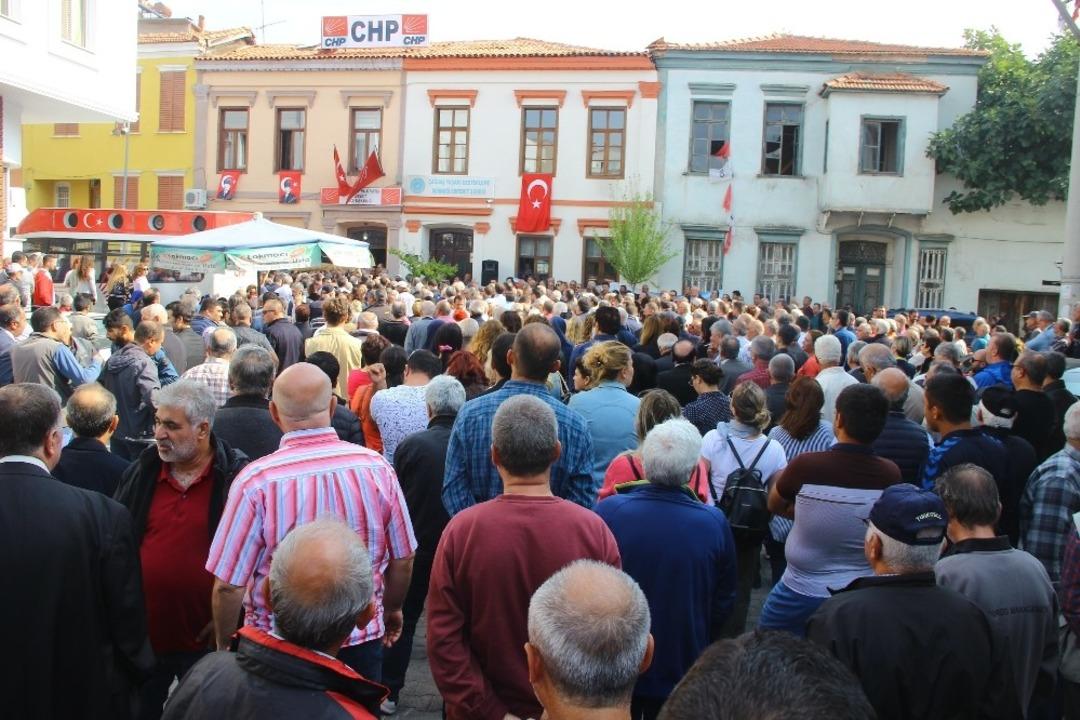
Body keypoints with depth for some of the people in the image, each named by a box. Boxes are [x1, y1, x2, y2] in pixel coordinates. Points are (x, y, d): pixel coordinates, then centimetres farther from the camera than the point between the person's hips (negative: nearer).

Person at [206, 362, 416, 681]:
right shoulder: (377, 467, -12)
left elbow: (228, 585, -14)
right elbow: (403, 561, -2)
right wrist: (391, 609, 17)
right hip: (363, 641, 2)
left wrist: (224, 647, 4)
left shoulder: (256, 481, -19)